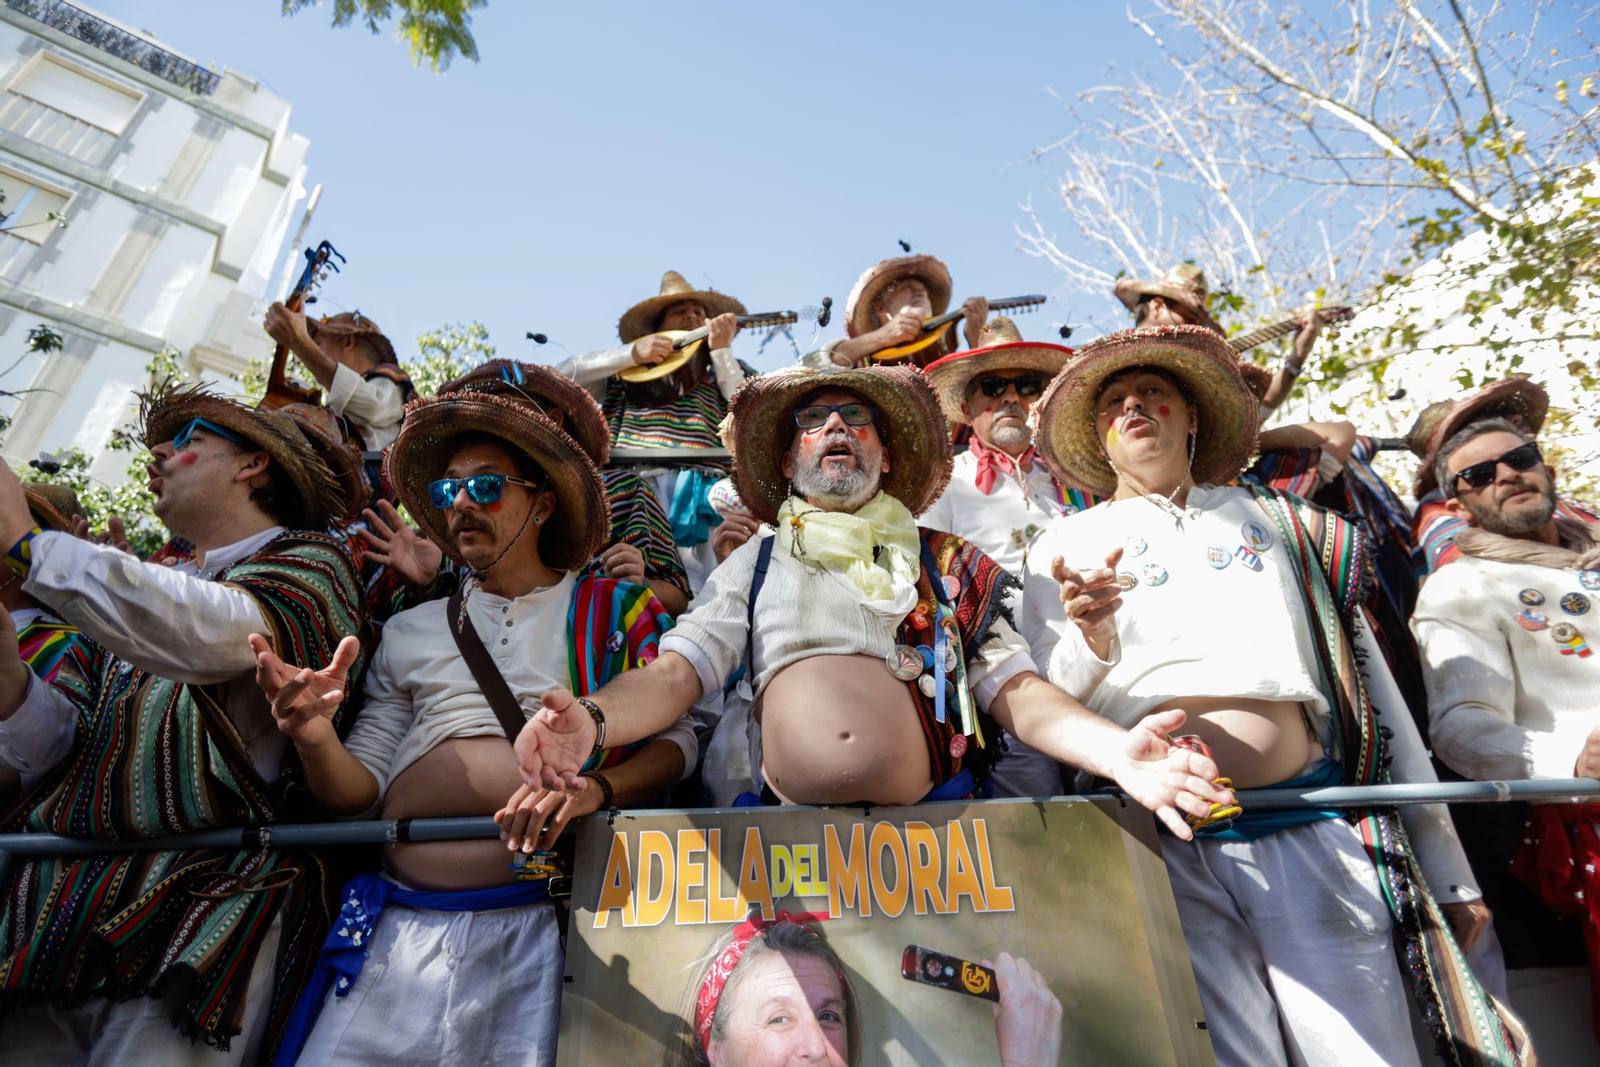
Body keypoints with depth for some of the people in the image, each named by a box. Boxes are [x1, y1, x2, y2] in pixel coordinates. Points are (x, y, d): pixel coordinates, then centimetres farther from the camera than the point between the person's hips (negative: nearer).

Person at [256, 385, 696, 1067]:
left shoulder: (613, 612, 6)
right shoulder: (408, 632, 16)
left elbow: (675, 743, -1)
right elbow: (359, 793, 14)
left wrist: (592, 787, -20)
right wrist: (316, 740, -8)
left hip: (538, 928, -3)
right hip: (398, 926, 3)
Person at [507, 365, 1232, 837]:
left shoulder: (948, 565, 17)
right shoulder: (753, 564, 17)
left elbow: (1017, 692, 9)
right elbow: (673, 675, 6)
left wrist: (1115, 750, -11)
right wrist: (591, 720, -16)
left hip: (934, 815, 1)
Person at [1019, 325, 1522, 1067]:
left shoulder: (1278, 520, 17)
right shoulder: (1065, 545, 11)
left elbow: (1371, 684, 17)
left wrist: (1445, 868, 15)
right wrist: (1092, 644, -19)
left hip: (1315, 830, 2)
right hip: (1162, 839, -1)